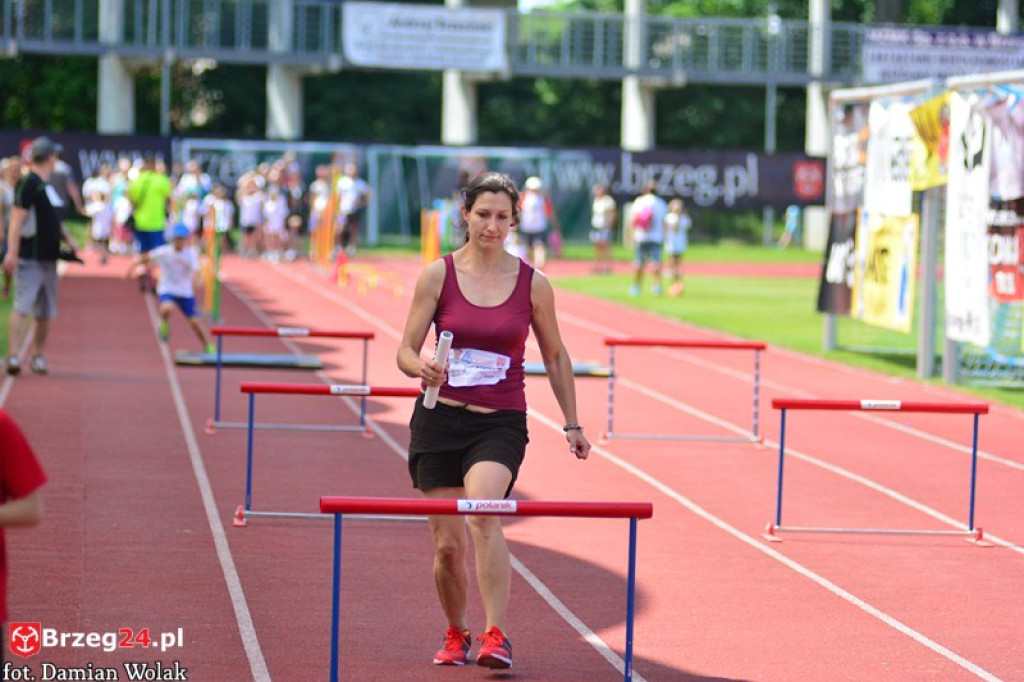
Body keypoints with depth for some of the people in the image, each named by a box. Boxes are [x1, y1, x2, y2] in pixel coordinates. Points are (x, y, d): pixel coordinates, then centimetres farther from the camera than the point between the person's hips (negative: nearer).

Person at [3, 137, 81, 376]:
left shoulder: (46, 185, 16)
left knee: (46, 312, 12)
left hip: (49, 257, 9)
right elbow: (17, 219, -19)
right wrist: (12, 252, -25)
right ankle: (12, 356, -16)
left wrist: (68, 239, 11)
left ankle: (37, 356, 21)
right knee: (22, 308, -13)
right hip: (30, 258, -9)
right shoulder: (28, 183, -12)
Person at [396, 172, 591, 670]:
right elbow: (406, 351, 0)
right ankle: (456, 635, 30)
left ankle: (496, 636, -28)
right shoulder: (438, 275, -2)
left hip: (501, 424, -1)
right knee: (448, 543, 4)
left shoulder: (533, 284, 0)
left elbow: (555, 357, 13)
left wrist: (571, 424, 14)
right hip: (440, 419, 1)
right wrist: (421, 368, -23)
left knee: (483, 511, -29)